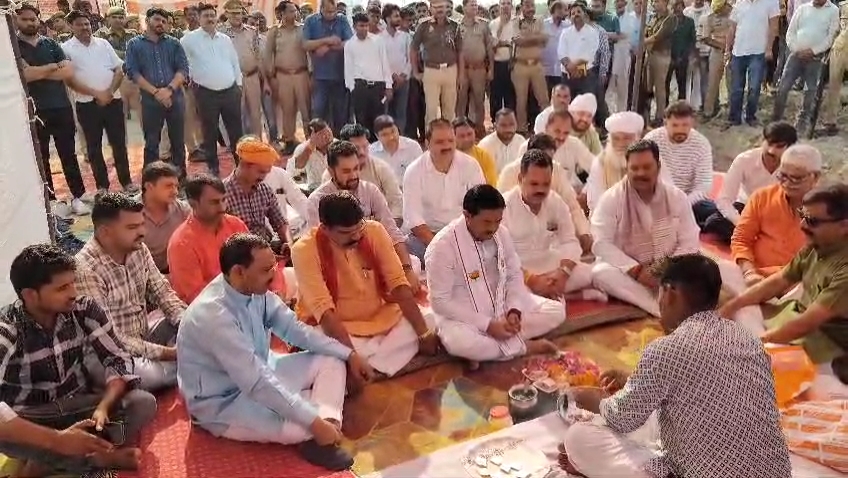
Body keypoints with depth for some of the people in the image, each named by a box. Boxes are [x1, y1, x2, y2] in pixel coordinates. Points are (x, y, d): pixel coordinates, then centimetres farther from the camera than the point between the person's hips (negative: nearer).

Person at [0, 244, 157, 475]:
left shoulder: (84, 309, -11)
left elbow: (117, 358, -8)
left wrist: (103, 408, -28)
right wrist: (56, 439, -45)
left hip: (78, 406, 4)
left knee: (144, 403, -23)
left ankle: (46, 464, -23)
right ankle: (104, 458, -23)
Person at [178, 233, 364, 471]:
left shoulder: (255, 290, -8)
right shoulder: (213, 315, -33)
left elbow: (294, 328, 2)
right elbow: (257, 383, -34)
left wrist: (349, 354, -2)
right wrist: (314, 422, -33)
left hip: (259, 374, 9)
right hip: (223, 403, -9)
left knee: (331, 360, 0)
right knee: (305, 426, -31)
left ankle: (326, 424, -19)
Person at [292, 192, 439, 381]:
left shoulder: (375, 231, -11)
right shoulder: (305, 250, -22)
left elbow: (399, 284, -12)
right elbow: (323, 309, -28)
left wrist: (423, 333, -16)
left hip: (379, 318, 5)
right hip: (333, 327, -4)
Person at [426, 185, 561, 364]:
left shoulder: (501, 233, -3)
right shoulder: (442, 245, -21)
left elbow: (514, 275, 7)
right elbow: (441, 301, -20)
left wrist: (514, 310, -13)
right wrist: (487, 325, -23)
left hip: (503, 307, 6)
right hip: (464, 317, -6)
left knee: (556, 311, -5)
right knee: (460, 342, -39)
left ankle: (486, 347, -15)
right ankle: (525, 347, -15)